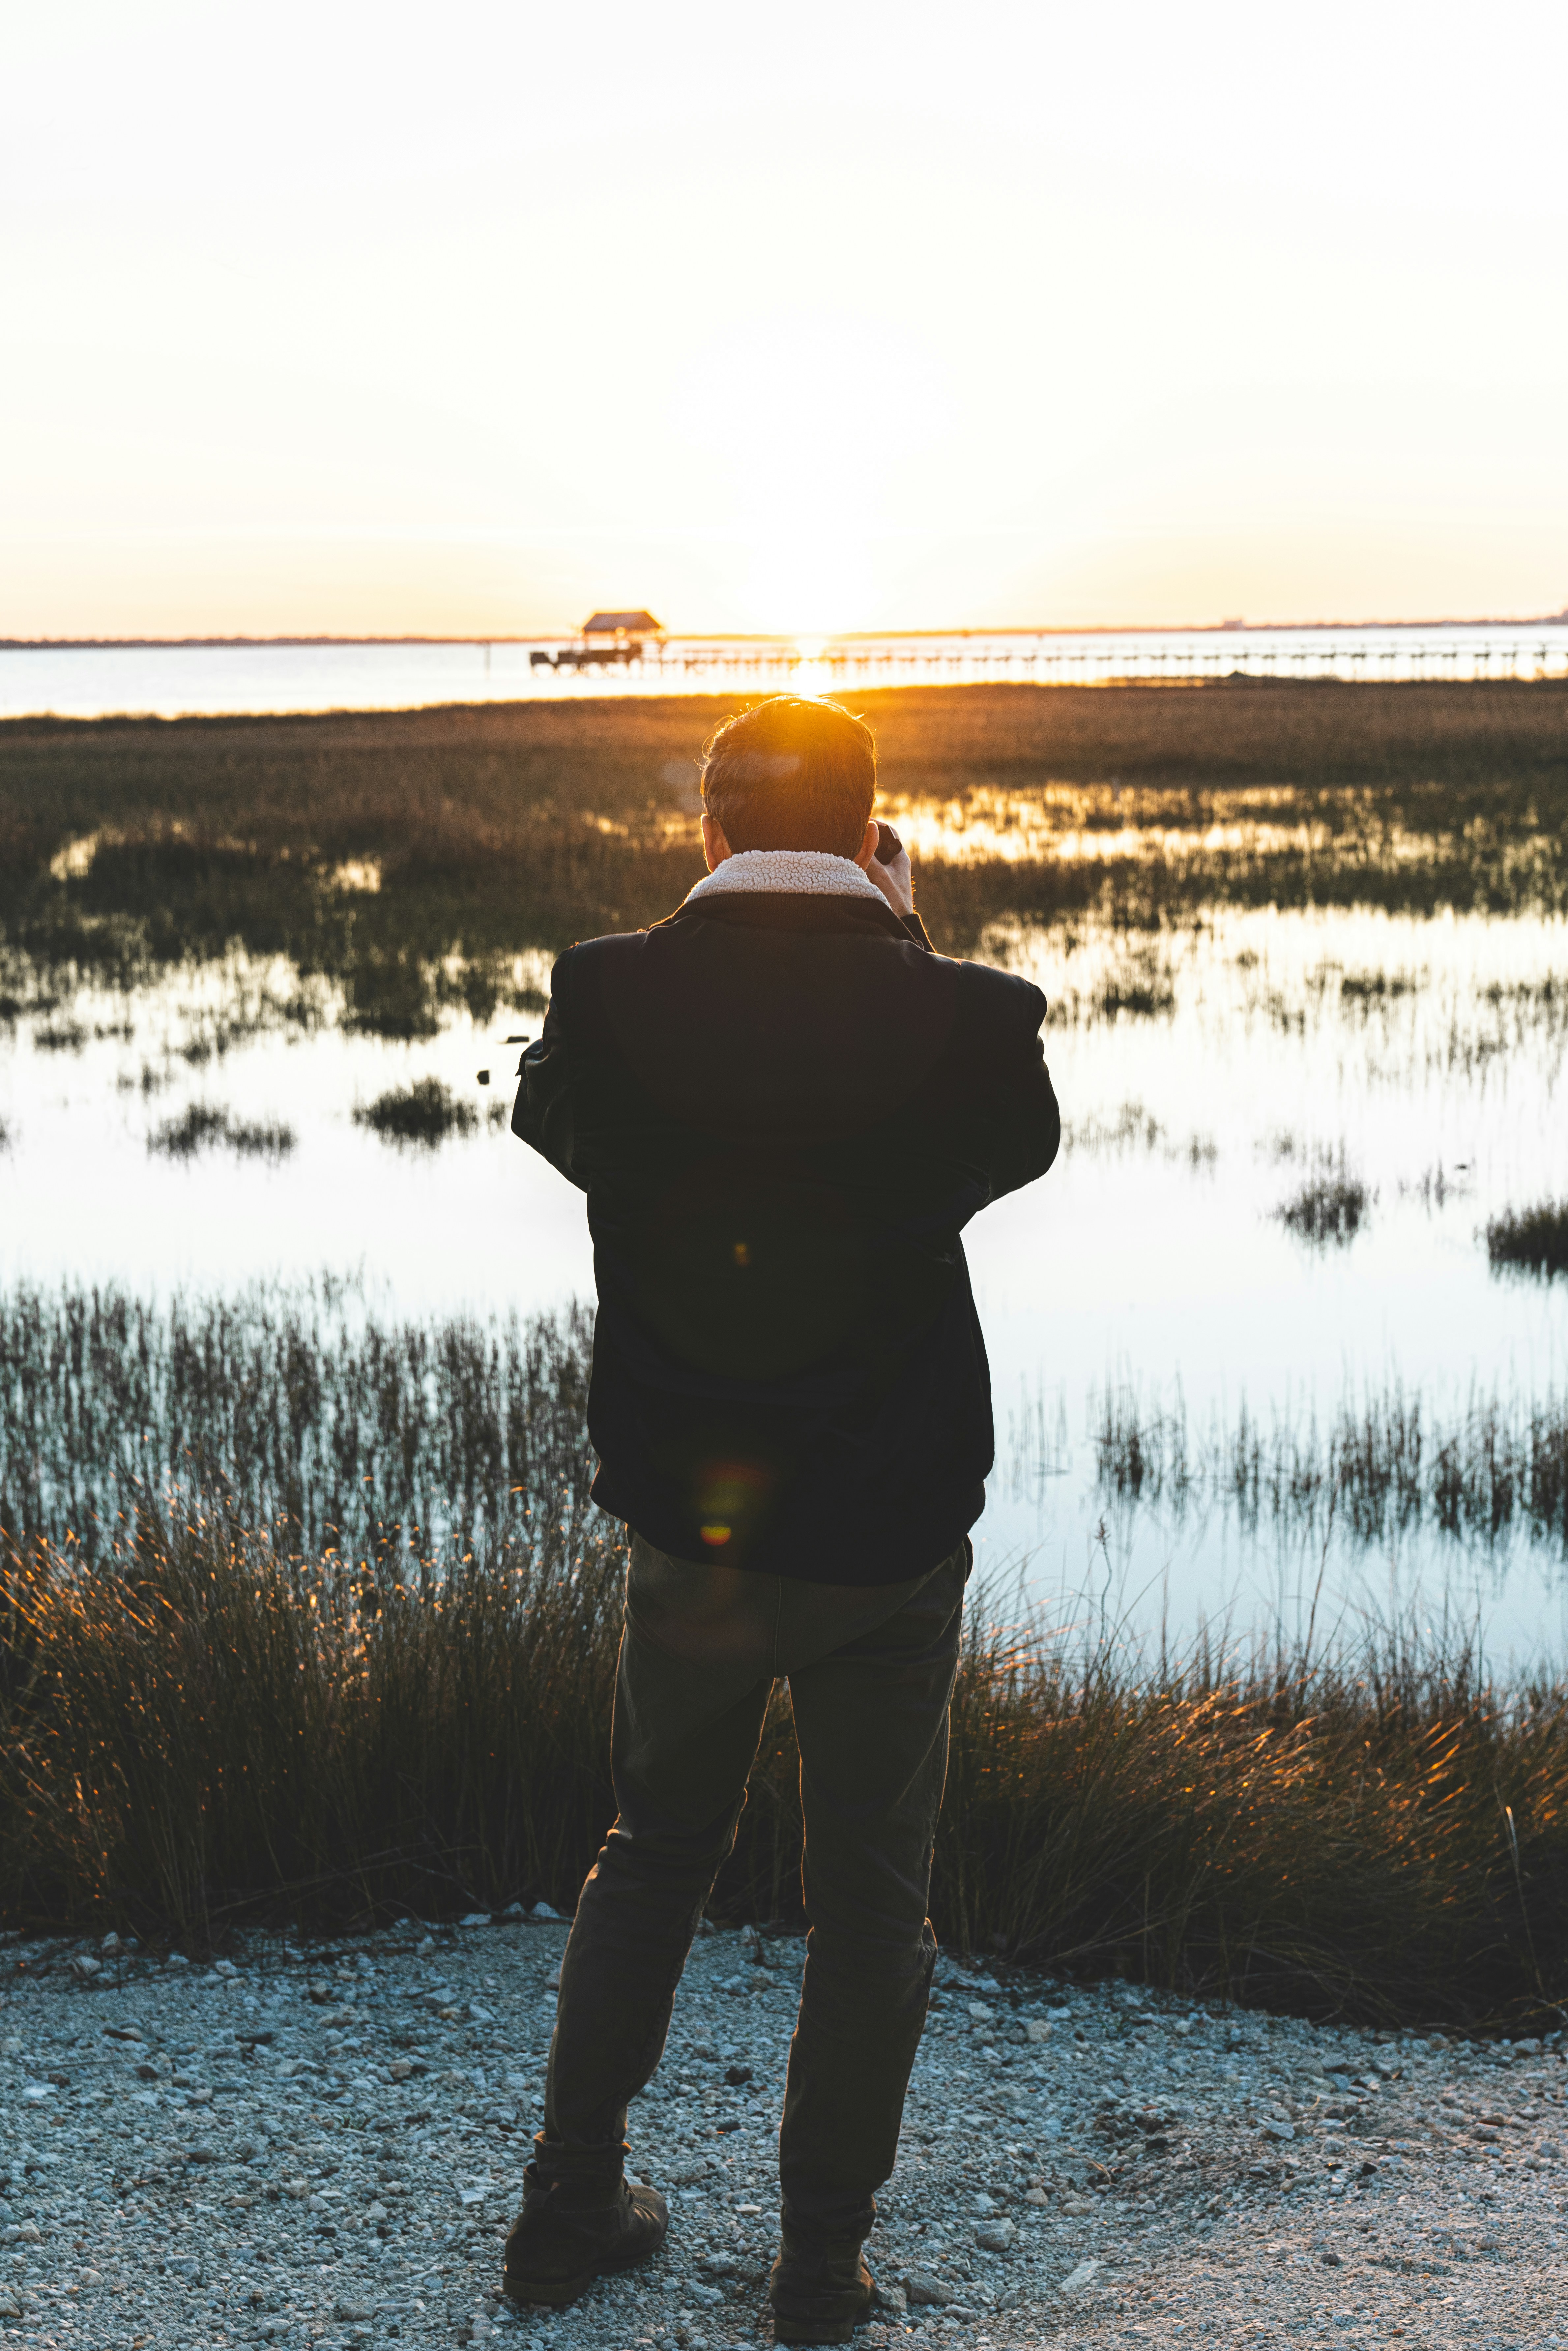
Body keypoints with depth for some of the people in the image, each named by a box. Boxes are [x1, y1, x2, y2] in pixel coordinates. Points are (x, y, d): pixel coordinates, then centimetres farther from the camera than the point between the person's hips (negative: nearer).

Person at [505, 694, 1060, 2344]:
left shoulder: (610, 1000, -14)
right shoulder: (959, 1020, -17)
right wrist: (903, 945, 6)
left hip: (684, 1528, 2)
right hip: (888, 1542, -2)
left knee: (654, 1852, 23)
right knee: (870, 1900, 15)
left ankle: (570, 2207, 32)